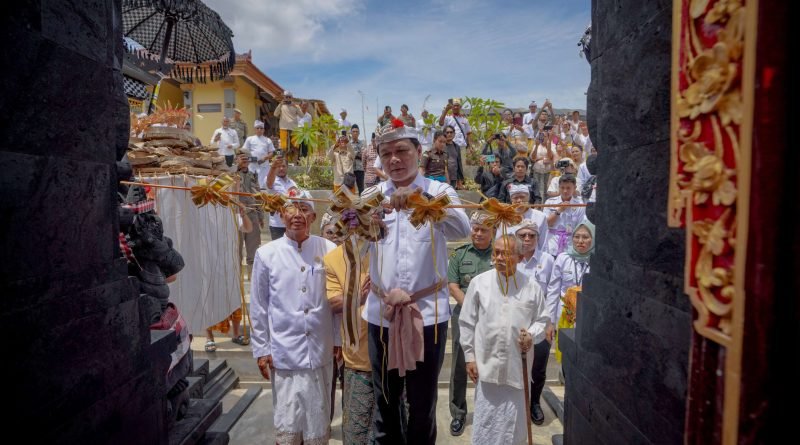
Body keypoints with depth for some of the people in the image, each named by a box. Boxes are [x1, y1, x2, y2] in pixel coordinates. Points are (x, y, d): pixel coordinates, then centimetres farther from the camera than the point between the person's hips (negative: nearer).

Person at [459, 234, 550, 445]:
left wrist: (532, 336, -12)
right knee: (485, 416, 8)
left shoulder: (532, 286, -2)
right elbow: (467, 323, 0)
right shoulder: (479, 282, -4)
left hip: (518, 362, 1)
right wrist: (469, 356, 0)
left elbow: (542, 319, 9)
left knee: (515, 416, 15)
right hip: (487, 361, -1)